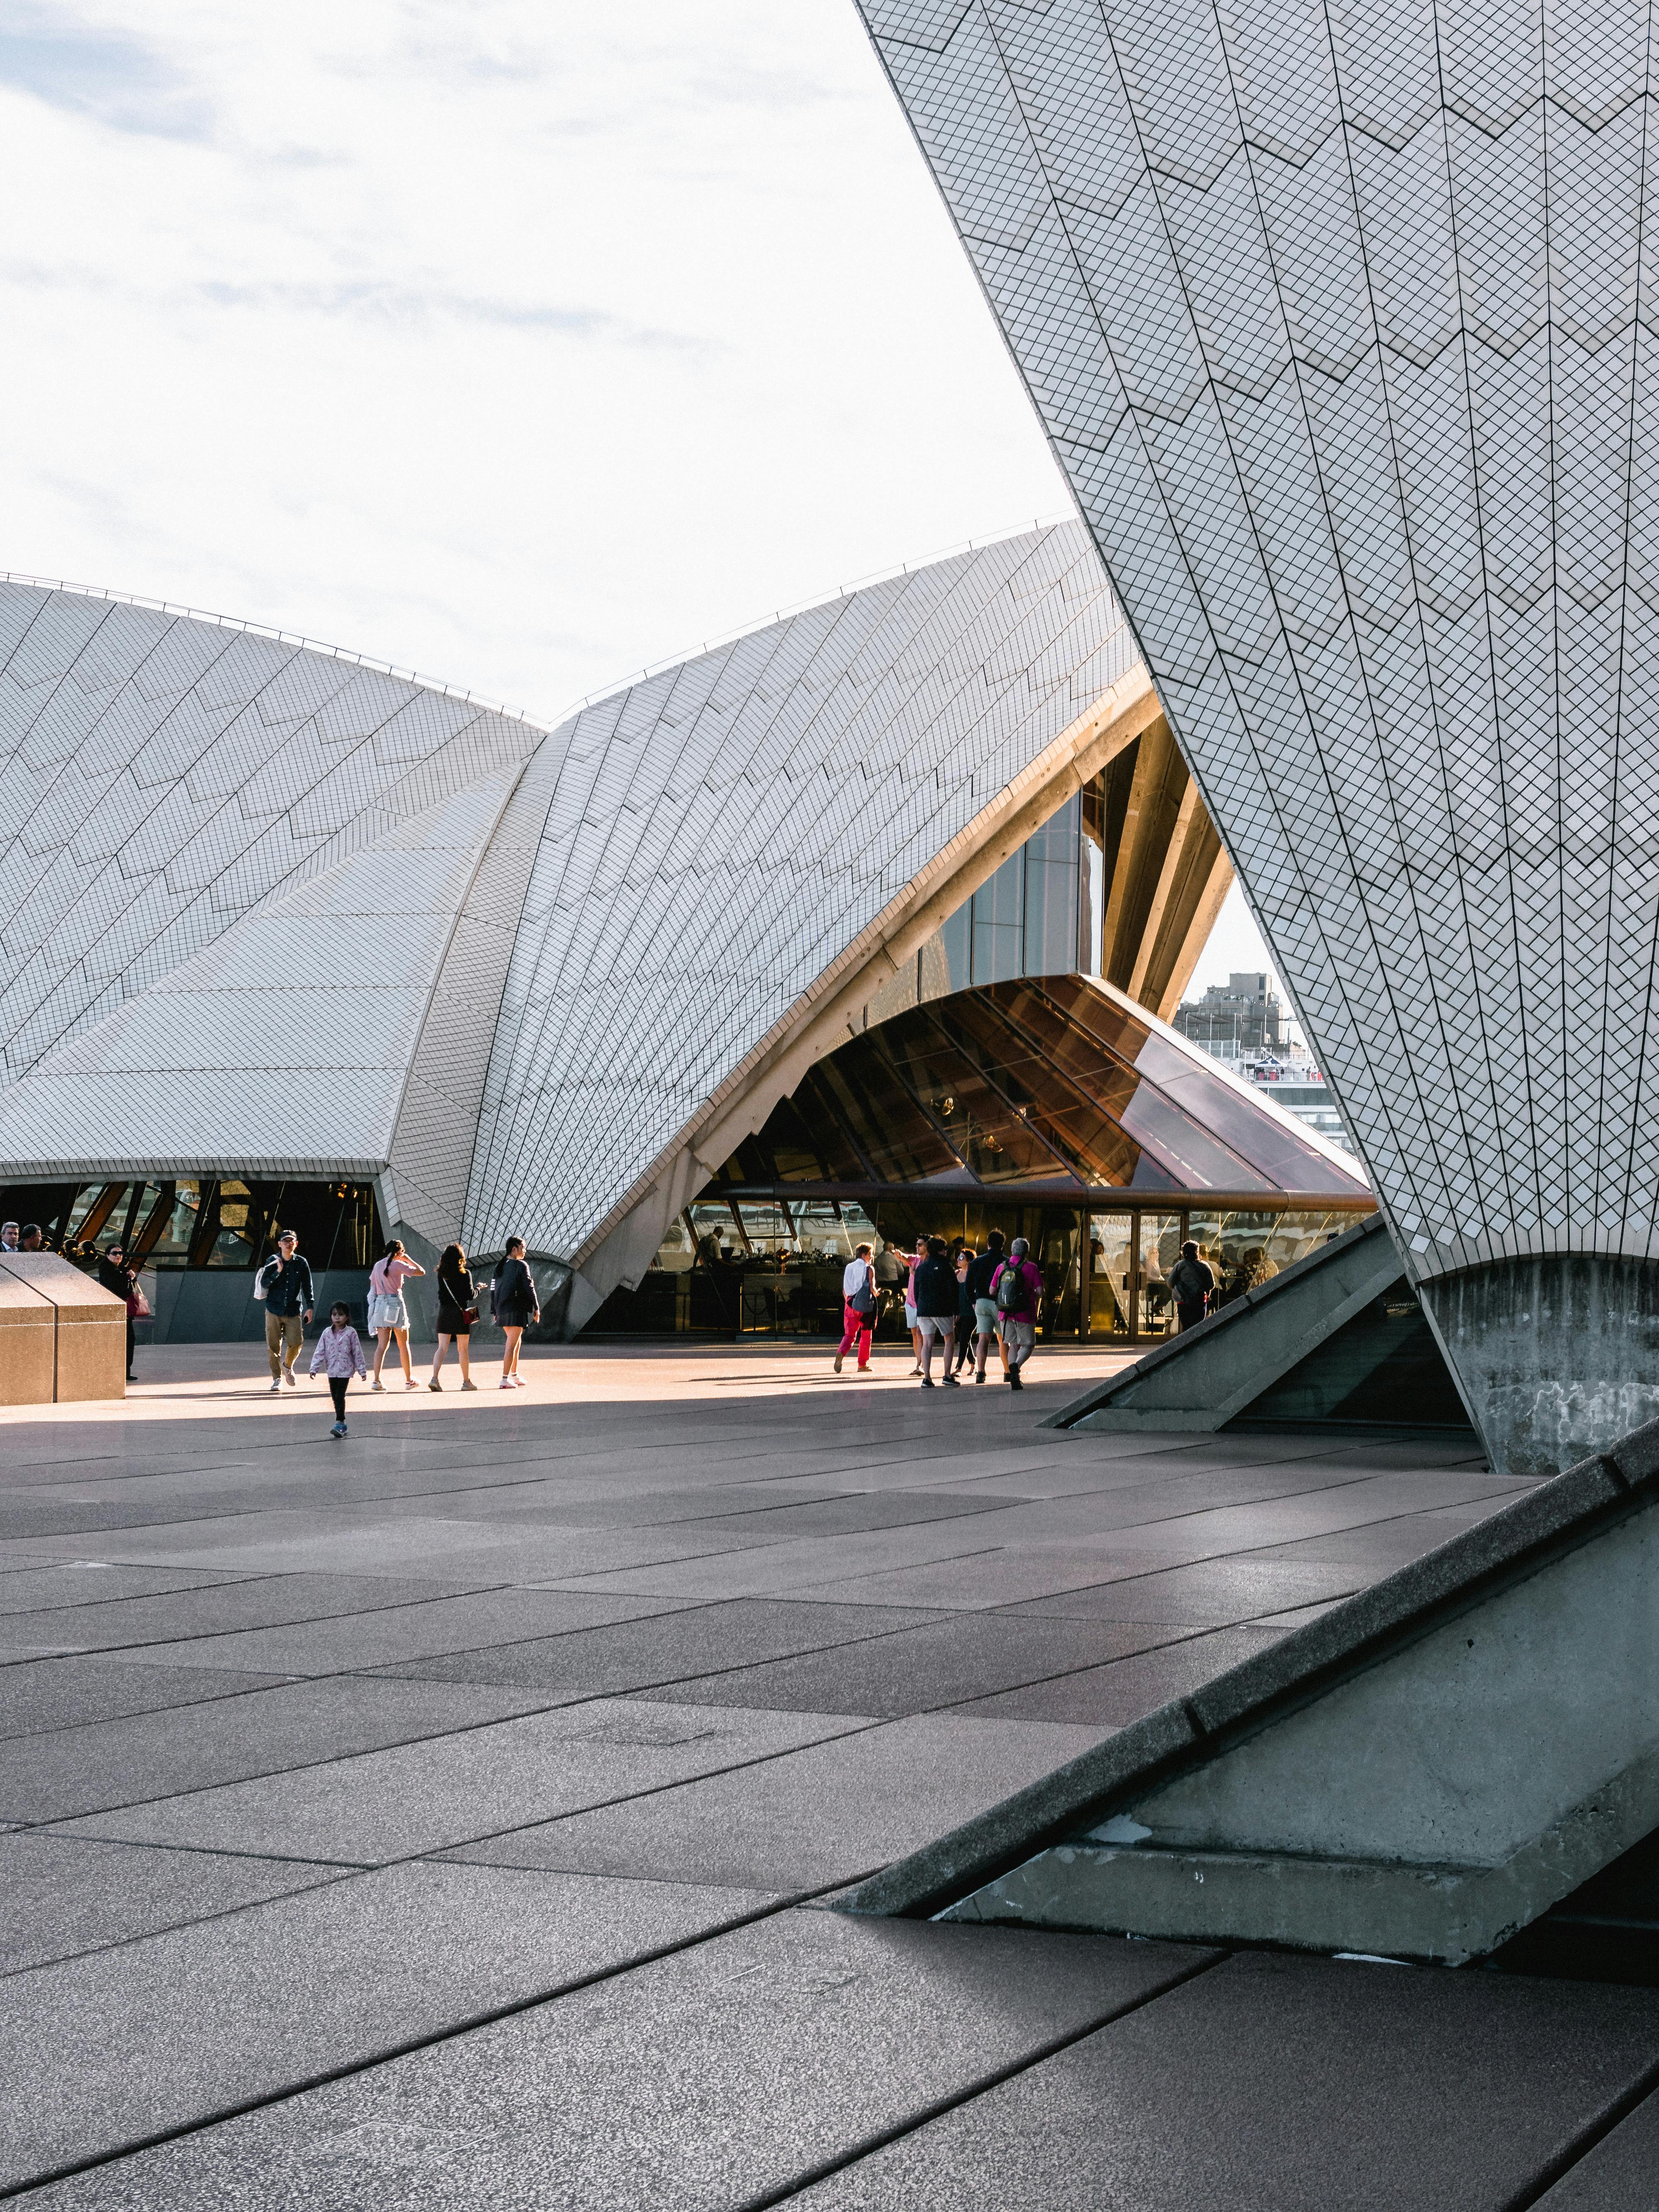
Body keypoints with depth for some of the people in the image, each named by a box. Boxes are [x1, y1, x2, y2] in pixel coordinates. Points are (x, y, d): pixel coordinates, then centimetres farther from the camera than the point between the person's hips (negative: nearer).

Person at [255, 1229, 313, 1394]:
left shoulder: (302, 1263, 3)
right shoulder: (273, 1261, 1)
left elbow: (308, 1287, 7)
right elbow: (264, 1283, -7)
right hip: (274, 1310, 0)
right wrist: (278, 1272, -19)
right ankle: (277, 1379, 11)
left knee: (295, 1343, -9)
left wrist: (309, 1308, 1)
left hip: (294, 1312, 0)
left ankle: (287, 1366, 22)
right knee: (274, 1346, -2)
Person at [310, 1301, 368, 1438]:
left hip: (345, 1370, -5)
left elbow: (357, 1352, -3)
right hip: (332, 1371, 5)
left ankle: (339, 1424, -12)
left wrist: (362, 1370, -1)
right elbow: (320, 1352, 3)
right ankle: (342, 1424, 18)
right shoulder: (327, 1333, 2)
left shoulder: (351, 1333, -6)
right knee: (335, 1398, 9)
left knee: (340, 1397, -13)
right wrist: (314, 1368, -5)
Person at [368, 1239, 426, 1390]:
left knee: (383, 1345, 3)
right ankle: (409, 1380, 15)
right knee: (403, 1345, 8)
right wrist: (409, 1259, 7)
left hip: (380, 1304, 5)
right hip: (396, 1303, -5)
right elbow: (421, 1272, -7)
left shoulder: (377, 1266, 11)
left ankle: (377, 1380, -9)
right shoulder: (398, 1265, -8)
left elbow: (372, 1290, 14)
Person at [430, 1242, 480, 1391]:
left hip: (444, 1312, 3)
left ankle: (435, 1379, -12)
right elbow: (470, 1295, -10)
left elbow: (441, 1294, 7)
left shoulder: (441, 1274, 2)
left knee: (442, 1348, 3)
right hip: (460, 1313, -3)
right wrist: (477, 1288, 10)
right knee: (463, 1349, 7)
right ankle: (467, 1382, 14)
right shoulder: (465, 1274, -9)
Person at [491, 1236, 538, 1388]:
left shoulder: (500, 1267, 10)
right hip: (517, 1310, -7)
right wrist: (537, 1308, -3)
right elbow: (529, 1288, -11)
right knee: (512, 1344, -6)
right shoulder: (521, 1266, -10)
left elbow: (493, 1289, 12)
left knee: (515, 1341, 22)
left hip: (502, 1309, 7)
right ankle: (505, 1380, -10)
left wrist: (495, 1311, 16)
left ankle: (514, 1375, 30)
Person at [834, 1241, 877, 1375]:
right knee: (866, 1335, 11)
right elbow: (872, 1288, -11)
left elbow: (844, 1290, 11)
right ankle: (863, 1364, 14)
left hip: (850, 1304, 4)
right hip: (866, 1305, -4)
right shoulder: (869, 1269, -6)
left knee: (849, 1334, 3)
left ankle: (841, 1353, -27)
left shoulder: (848, 1268, 10)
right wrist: (876, 1293, 11)